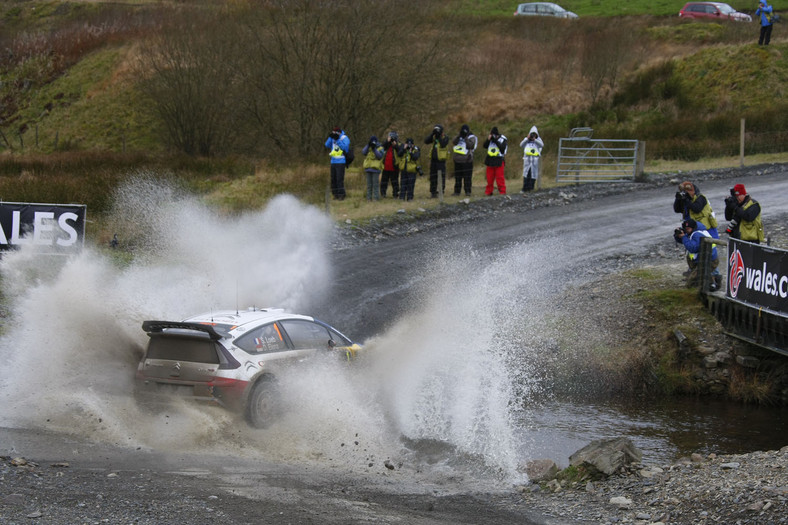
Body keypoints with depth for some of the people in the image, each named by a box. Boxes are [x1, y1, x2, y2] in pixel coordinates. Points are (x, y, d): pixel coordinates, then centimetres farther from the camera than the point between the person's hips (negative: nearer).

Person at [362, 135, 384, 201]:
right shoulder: (368, 147, 14)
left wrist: (374, 149, -19)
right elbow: (363, 152, -3)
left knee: (375, 183, -6)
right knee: (369, 184, 6)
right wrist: (368, 145, -12)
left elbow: (380, 156, -13)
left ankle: (376, 197, -4)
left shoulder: (380, 148, 2)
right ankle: (369, 197, 10)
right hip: (368, 168, 4)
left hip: (376, 168, -4)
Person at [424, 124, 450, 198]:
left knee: (441, 176, -6)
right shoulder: (434, 137, 9)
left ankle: (441, 191, -1)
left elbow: (443, 145, -21)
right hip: (433, 159, 6)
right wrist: (432, 134, -11)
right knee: (433, 176, 8)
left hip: (441, 160, -6)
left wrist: (439, 137, -20)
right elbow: (426, 141, -4)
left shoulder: (445, 137, -5)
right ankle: (433, 192, 15)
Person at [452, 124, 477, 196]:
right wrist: (459, 136, -17)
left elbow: (470, 145, -16)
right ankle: (457, 191, 11)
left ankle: (468, 191, -4)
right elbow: (454, 142, -6)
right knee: (457, 177, 6)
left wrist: (465, 138, -18)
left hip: (467, 160, -4)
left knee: (467, 177, -6)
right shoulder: (458, 137, 12)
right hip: (457, 160, 4)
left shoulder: (471, 137, 1)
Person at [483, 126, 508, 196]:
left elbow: (502, 148, -15)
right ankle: (488, 192, 16)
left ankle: (502, 192, -1)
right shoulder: (491, 138, 9)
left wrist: (496, 141, -19)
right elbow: (485, 146, 4)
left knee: (500, 177, -6)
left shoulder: (503, 139, -3)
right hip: (490, 161, 4)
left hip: (499, 161, -4)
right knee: (489, 177, 9)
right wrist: (488, 140, -11)